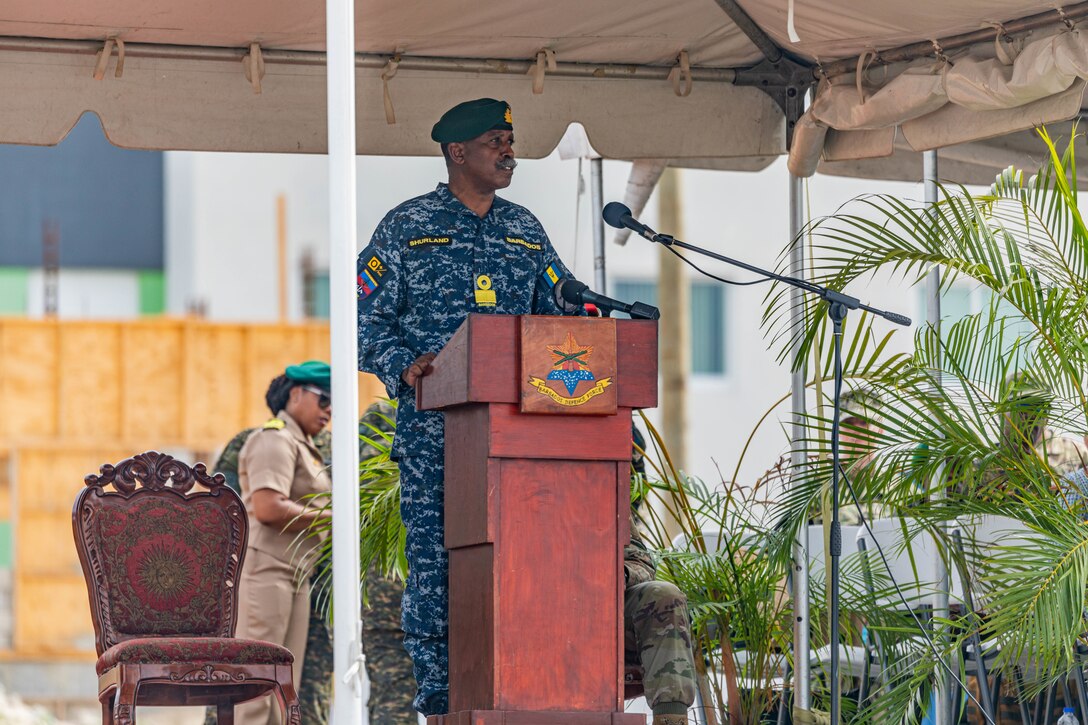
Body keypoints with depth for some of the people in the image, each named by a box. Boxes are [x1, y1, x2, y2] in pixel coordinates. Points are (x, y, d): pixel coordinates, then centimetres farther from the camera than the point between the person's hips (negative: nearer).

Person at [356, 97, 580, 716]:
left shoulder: (526, 231, 17)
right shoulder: (407, 227, 6)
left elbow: (561, 317, 17)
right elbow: (368, 318, 2)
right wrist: (404, 367, -15)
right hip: (432, 426, -3)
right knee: (433, 560, -5)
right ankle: (438, 699, -2)